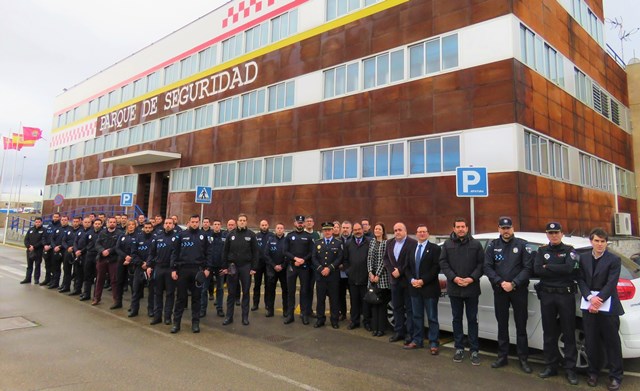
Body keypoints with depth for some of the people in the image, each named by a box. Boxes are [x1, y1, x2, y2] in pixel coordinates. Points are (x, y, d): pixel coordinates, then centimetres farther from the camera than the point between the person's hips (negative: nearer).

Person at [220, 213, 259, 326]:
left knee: (246, 292, 6)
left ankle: (245, 316, 14)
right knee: (231, 293, 7)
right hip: (232, 267, 1)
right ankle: (229, 316, 16)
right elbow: (225, 251, 6)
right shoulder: (231, 234, 4)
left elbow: (255, 252, -1)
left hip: (246, 267, -1)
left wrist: (254, 268, -6)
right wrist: (224, 267, 0)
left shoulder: (251, 235, -1)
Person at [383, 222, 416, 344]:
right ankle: (398, 332, 22)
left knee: (409, 308, 2)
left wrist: (400, 271, -15)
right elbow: (386, 258, 8)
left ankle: (410, 333, 11)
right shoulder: (389, 243, 10)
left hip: (408, 280, -6)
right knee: (397, 307, 13)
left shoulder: (413, 243, -10)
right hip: (395, 280, 6)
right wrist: (392, 271, -6)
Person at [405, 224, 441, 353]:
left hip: (429, 288, -5)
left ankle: (434, 343, 11)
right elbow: (408, 267, 12)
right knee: (416, 316, 13)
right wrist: (412, 280, -6)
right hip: (415, 288, 5)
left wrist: (423, 281, -17)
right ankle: (417, 341, 23)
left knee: (432, 317, 3)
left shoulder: (435, 248, -4)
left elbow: (436, 267, -12)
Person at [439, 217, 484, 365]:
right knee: (456, 318, 11)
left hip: (472, 289, -1)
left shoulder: (476, 244, 0)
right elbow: (443, 263, 0)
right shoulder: (447, 244, 3)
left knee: (472, 319, 6)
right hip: (454, 288, 2)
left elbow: (481, 263, -3)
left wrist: (472, 278, -14)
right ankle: (459, 348, 22)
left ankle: (474, 350, 16)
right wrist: (454, 278, -11)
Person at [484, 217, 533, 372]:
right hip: (499, 290, 2)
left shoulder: (522, 244, -1)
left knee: (521, 325, 5)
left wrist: (513, 284, -13)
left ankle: (523, 359, 17)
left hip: (519, 290, -2)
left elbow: (528, 267, -6)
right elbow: (487, 267, -1)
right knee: (502, 324, 10)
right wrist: (501, 282, -12)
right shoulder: (492, 245, 4)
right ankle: (502, 356, 21)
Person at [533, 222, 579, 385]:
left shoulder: (569, 250, 3)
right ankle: (551, 366, 20)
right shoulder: (542, 251, 9)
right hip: (546, 295, 2)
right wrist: (560, 271, -12)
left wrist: (548, 267, -9)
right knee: (549, 332, 10)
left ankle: (570, 369, 13)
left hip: (566, 294, -2)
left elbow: (569, 268, -16)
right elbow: (537, 270, -7)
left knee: (569, 333, 3)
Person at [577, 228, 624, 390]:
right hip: (588, 304, 3)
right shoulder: (583, 259, 9)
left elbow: (611, 283, -9)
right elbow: (581, 280, 5)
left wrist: (598, 300, -17)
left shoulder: (614, 260, -2)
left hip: (607, 306, -3)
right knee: (591, 341, 9)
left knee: (611, 342, 5)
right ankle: (593, 372, 24)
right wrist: (590, 298, -10)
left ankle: (615, 376, 18)